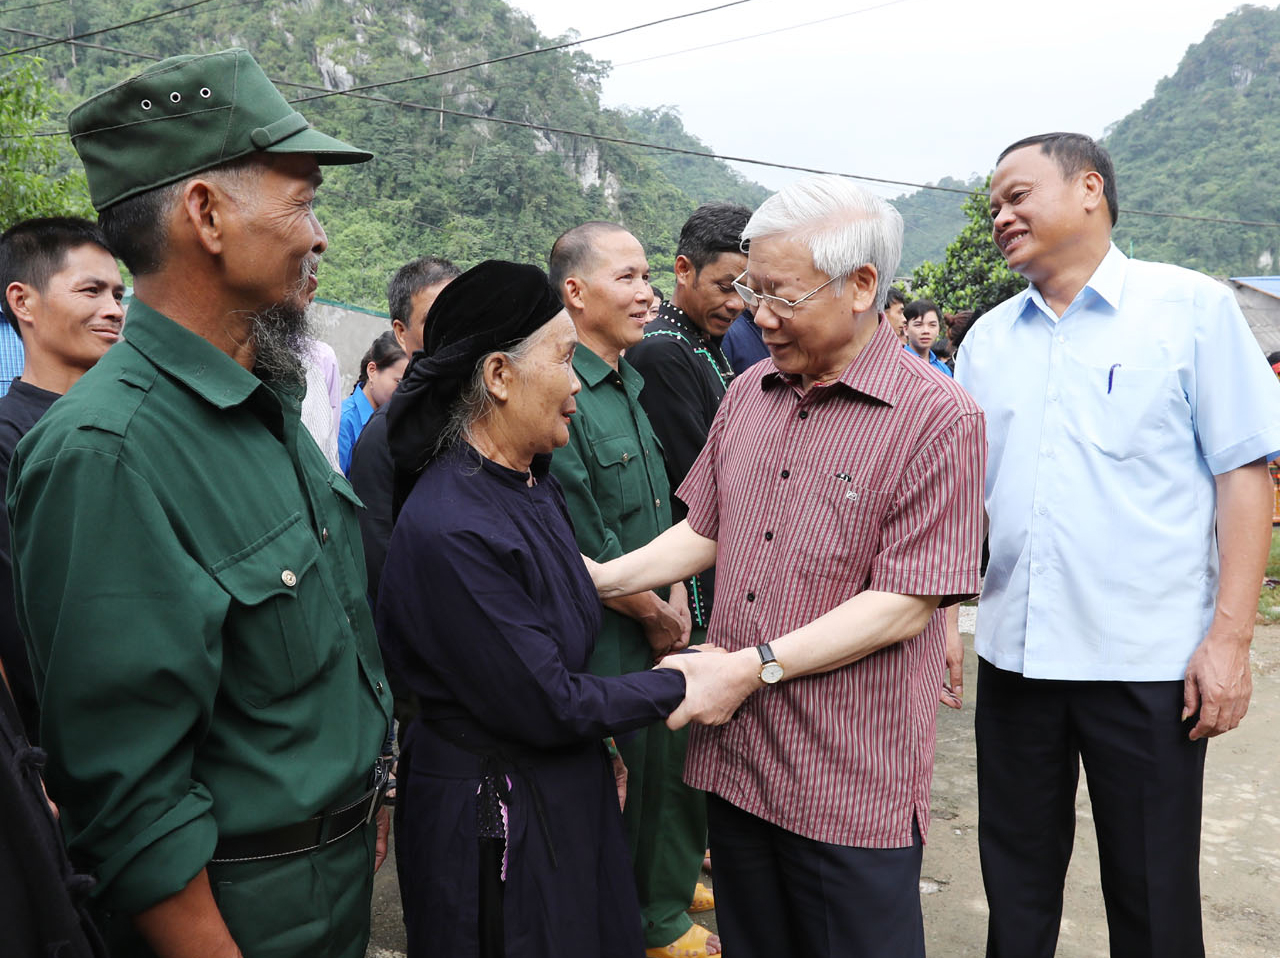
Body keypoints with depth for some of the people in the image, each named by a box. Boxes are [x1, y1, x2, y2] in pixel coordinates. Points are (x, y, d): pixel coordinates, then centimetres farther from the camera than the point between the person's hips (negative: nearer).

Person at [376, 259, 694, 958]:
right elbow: (546, 705, -23)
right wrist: (677, 685, -12)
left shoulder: (535, 485, 1)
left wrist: (601, 739, 11)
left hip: (571, 787, 8)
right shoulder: (448, 529, -28)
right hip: (494, 817, -8)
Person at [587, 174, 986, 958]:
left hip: (854, 786, -6)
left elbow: (904, 605, -17)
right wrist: (607, 578, 1)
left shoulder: (939, 418, -13)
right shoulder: (747, 393, 8)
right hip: (733, 755, 6)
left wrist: (754, 666, -19)